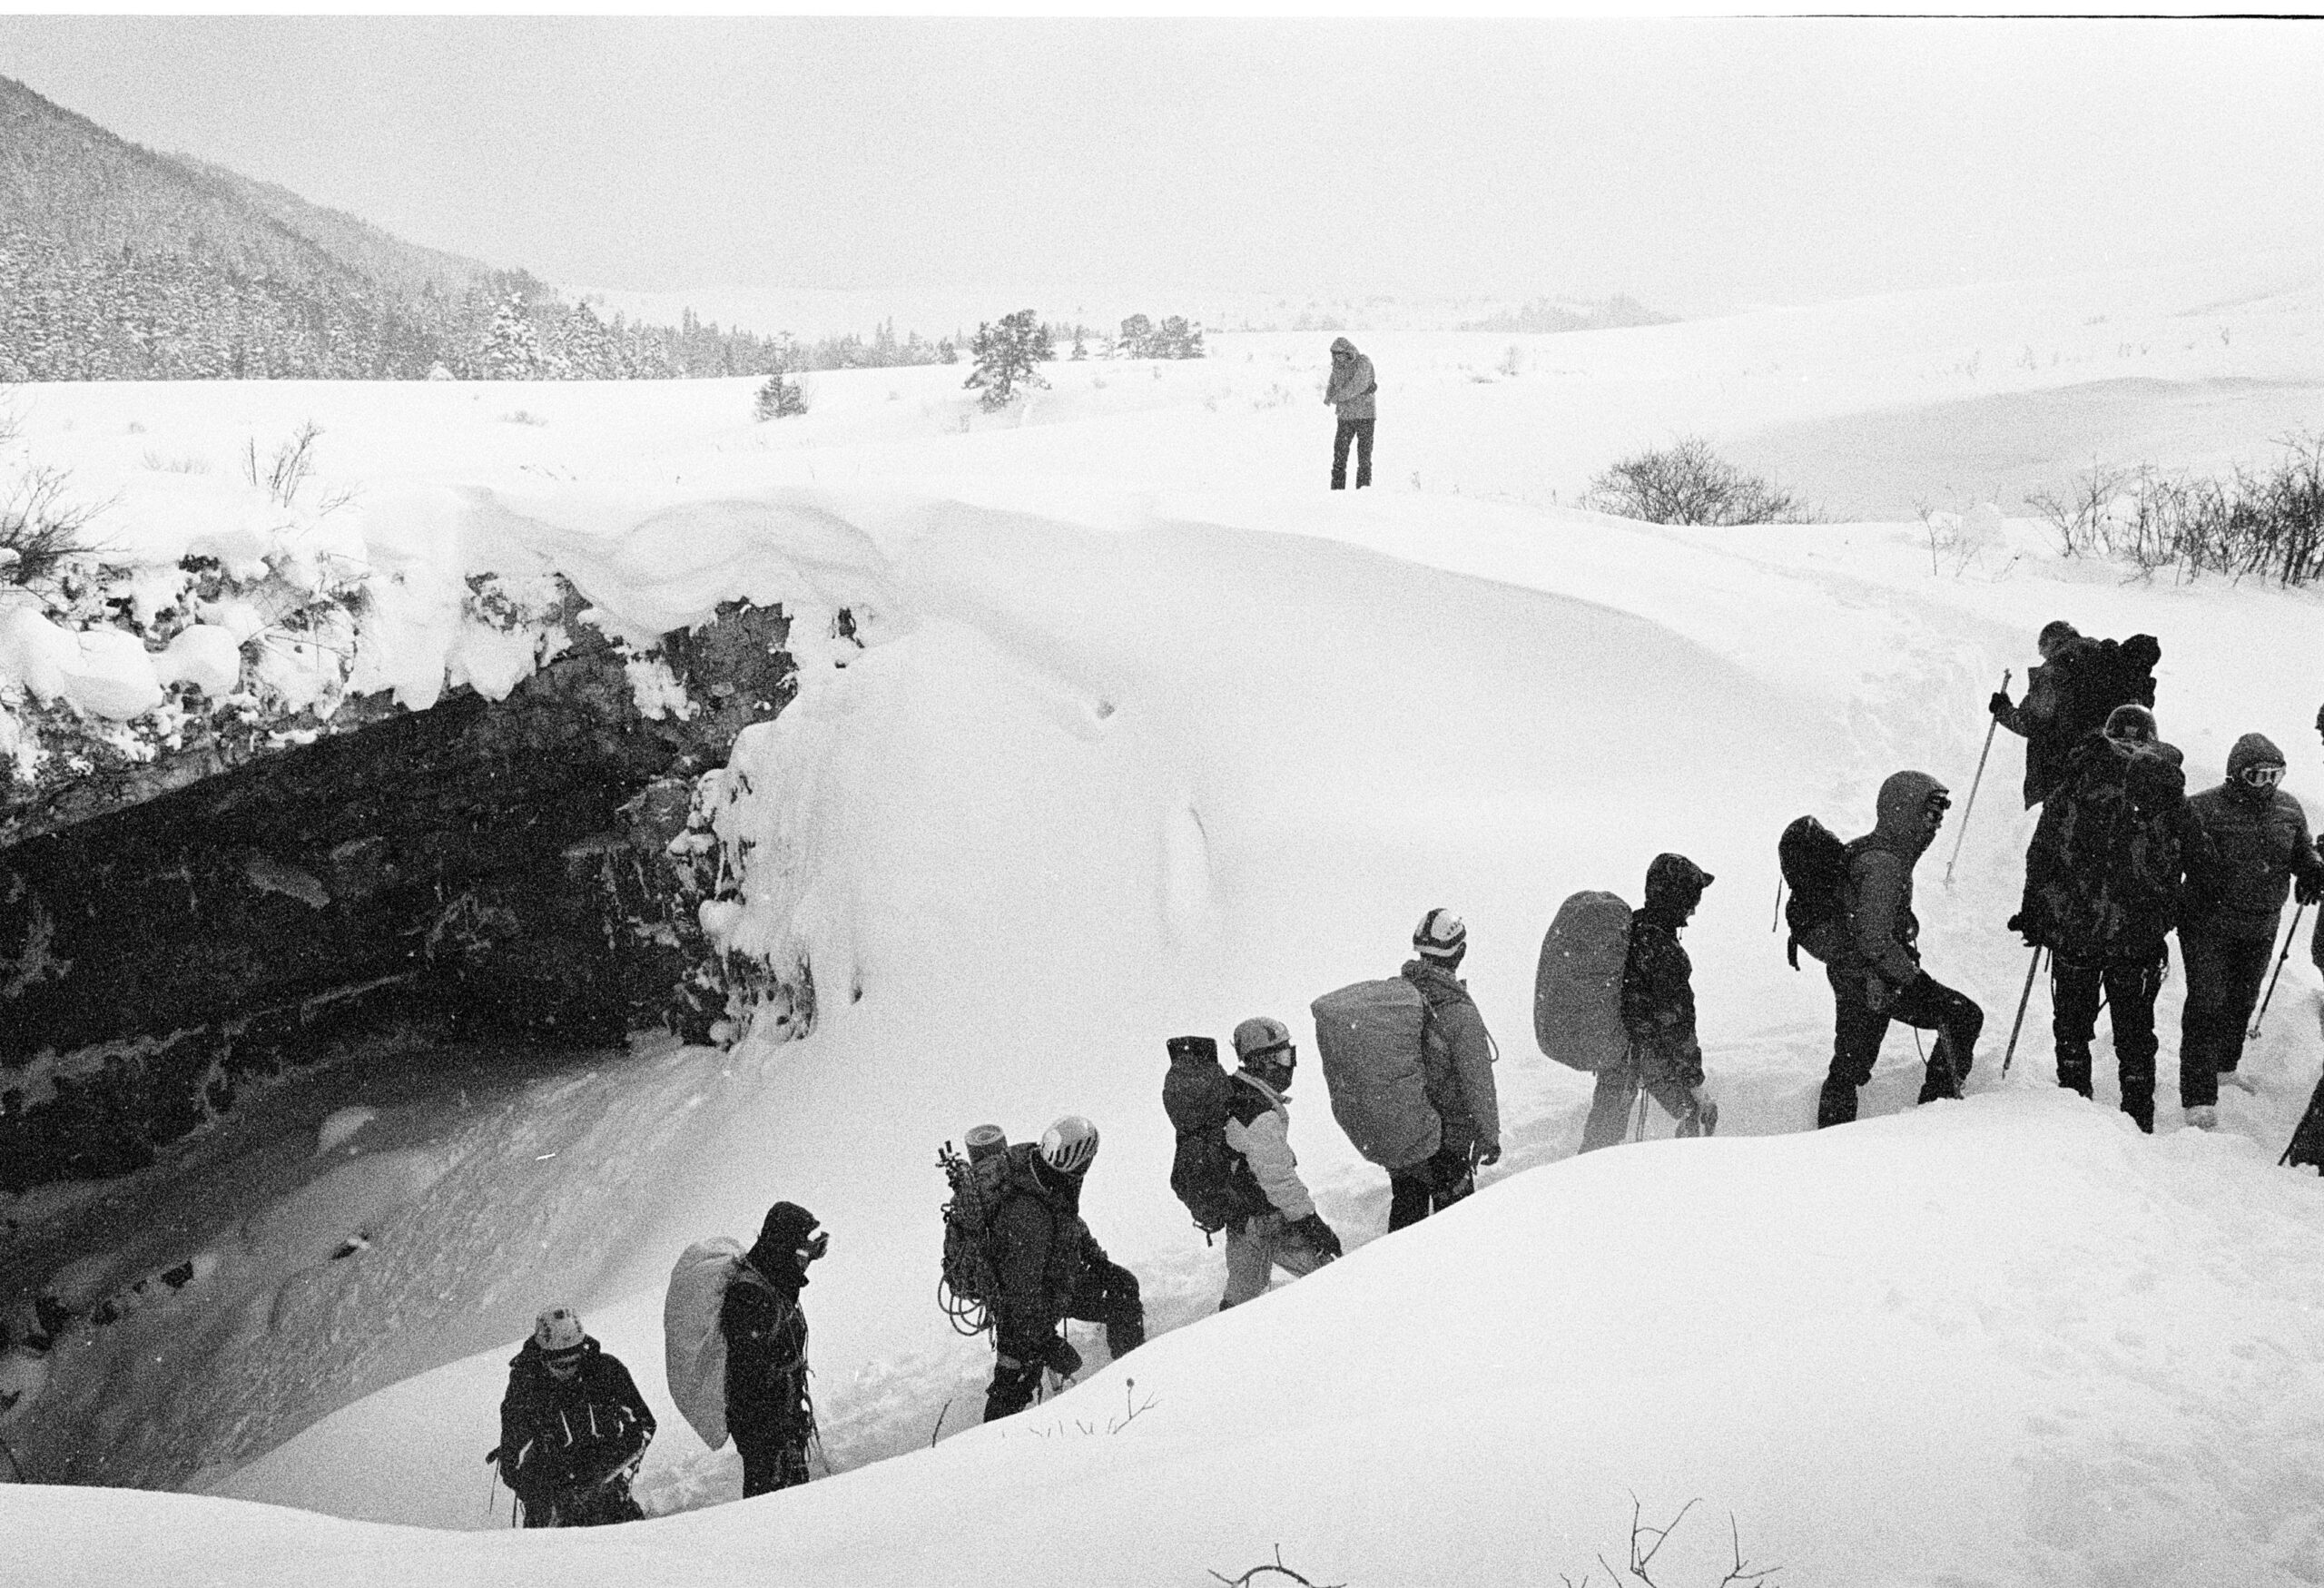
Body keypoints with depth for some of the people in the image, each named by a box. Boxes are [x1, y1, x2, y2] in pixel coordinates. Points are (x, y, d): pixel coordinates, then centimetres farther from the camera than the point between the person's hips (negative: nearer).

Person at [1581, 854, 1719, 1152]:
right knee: (1700, 1115, 14)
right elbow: (1677, 1024, -21)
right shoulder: (1665, 952, -26)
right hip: (1653, 1056, -8)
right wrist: (1694, 1082, -13)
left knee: (1606, 1127, 20)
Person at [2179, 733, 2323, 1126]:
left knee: (2242, 1000, 19)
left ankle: (2224, 1065, 44)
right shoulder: (2203, 808, -12)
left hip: (2260, 928, 6)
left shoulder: (2289, 810, 5)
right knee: (2208, 1003, -11)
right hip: (2208, 924, -5)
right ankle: (2198, 1096, -9)